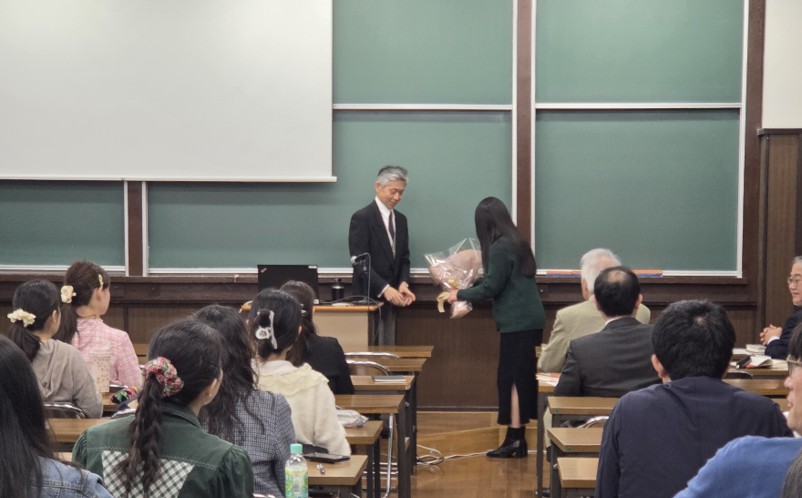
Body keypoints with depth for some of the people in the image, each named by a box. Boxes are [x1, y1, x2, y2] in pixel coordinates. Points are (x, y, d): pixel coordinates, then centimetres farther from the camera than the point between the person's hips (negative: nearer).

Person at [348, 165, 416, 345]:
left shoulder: (400, 219, 14)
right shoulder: (362, 218, -9)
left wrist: (403, 283, -4)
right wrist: (384, 289, -24)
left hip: (390, 298, 7)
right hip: (370, 297, -7)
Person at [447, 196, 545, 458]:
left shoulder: (500, 247, -14)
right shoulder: (516, 242, 14)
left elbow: (492, 287, -14)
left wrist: (460, 294, -1)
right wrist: (467, 292, 21)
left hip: (517, 322, -9)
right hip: (530, 319, 9)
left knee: (512, 379, -5)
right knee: (522, 378, 11)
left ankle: (515, 440, -3)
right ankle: (518, 437, 15)